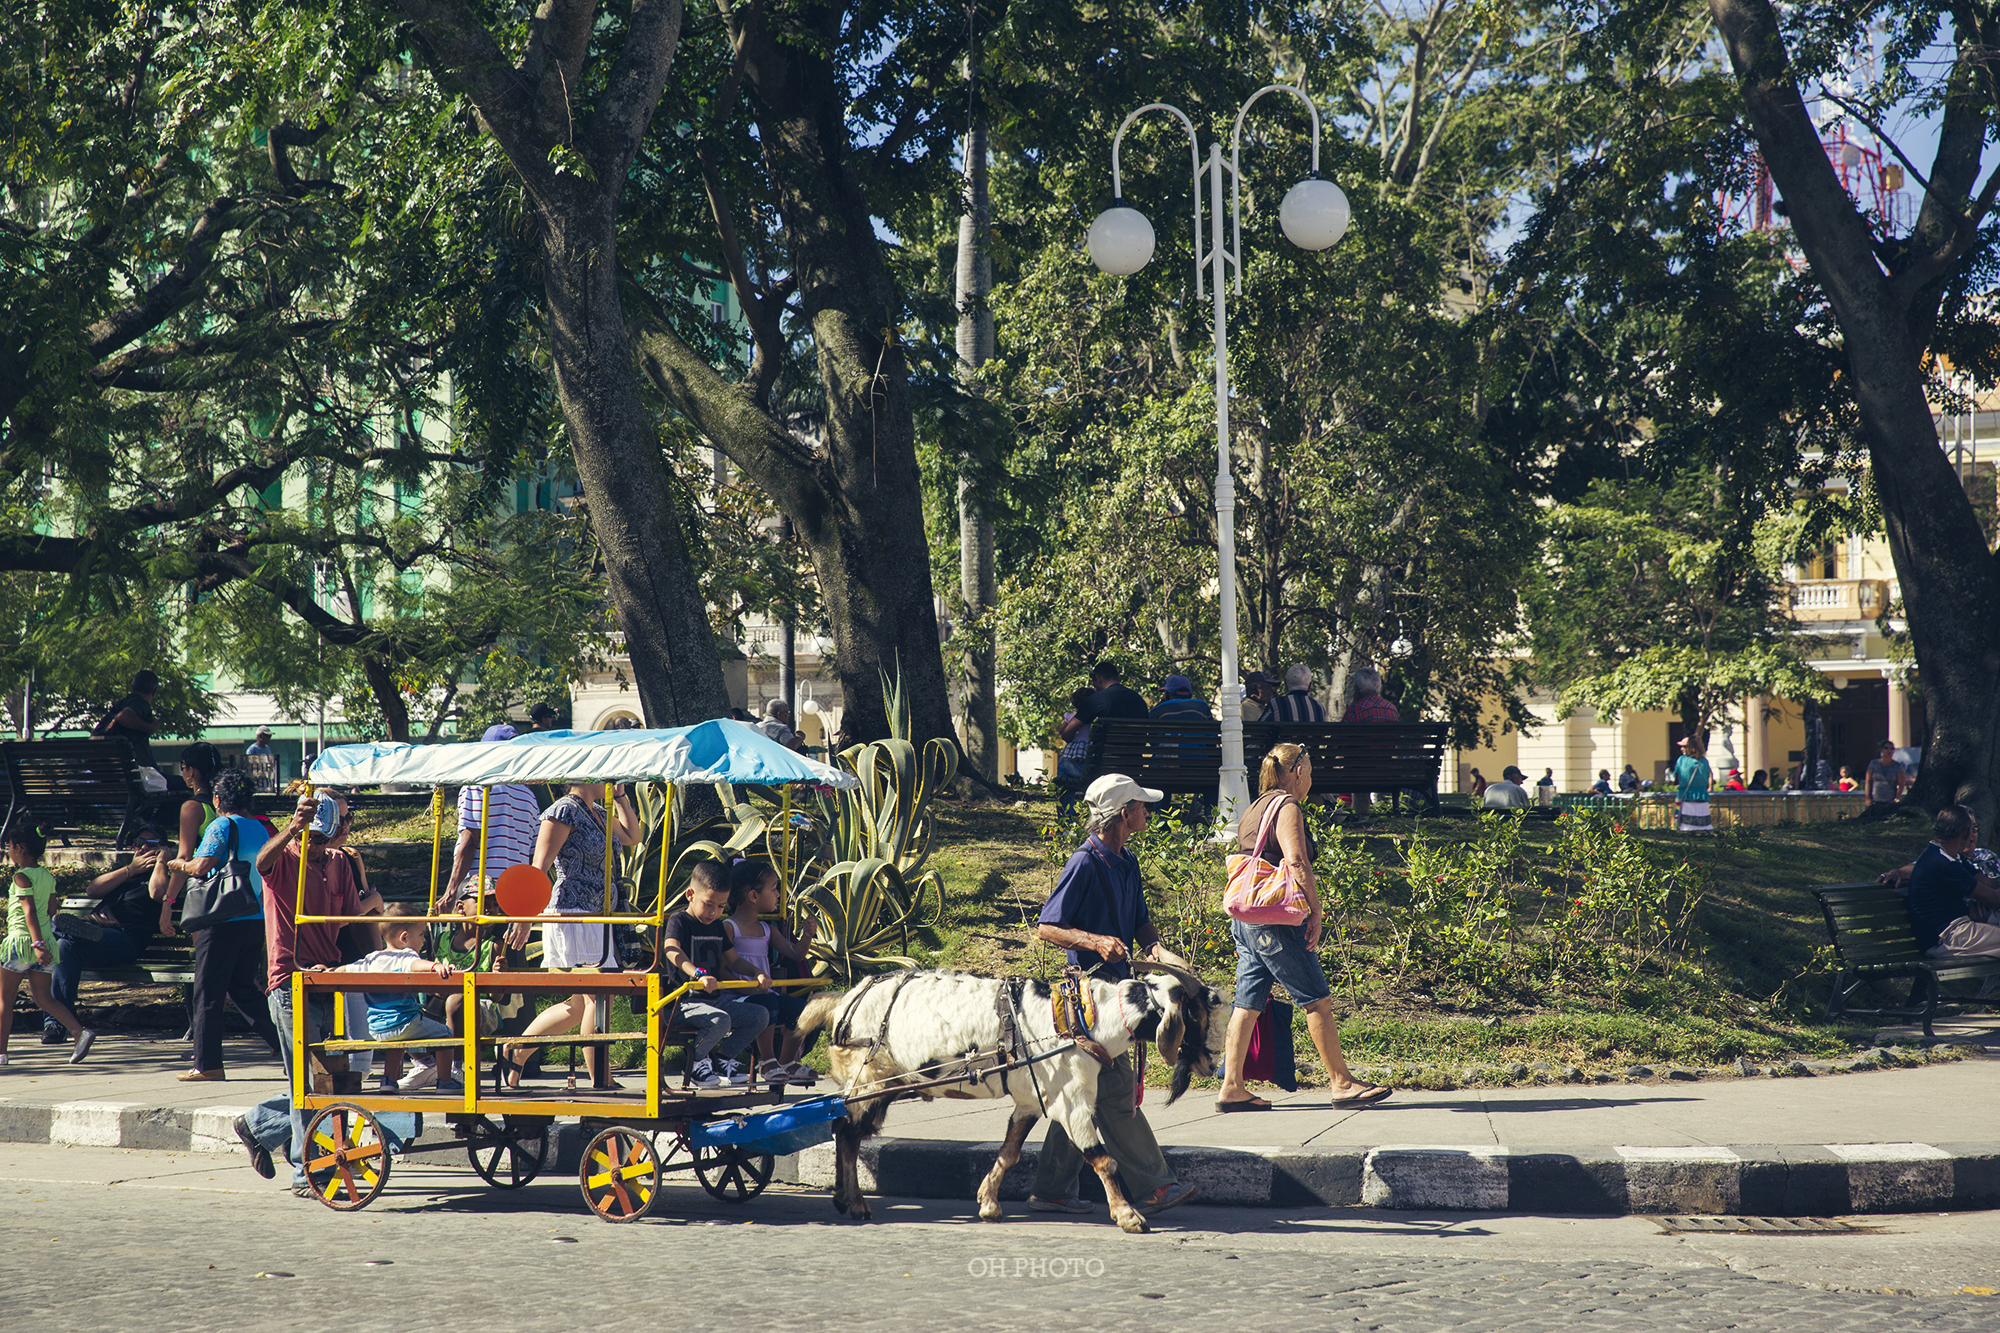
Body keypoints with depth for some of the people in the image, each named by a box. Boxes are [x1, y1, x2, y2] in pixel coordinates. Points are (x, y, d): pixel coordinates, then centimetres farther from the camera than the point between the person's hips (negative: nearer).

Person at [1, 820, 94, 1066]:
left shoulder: (21, 877, -12)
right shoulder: (48, 877, 10)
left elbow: (29, 910, -21)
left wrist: (37, 943, -28)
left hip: (21, 939, -7)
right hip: (46, 941, 7)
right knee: (44, 998, 8)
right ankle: (79, 1031, -10)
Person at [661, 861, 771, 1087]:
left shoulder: (718, 927, 17)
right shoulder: (679, 921, -8)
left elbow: (734, 960, 27)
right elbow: (672, 950, -29)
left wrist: (757, 974, 5)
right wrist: (699, 974, -46)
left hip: (716, 999, 8)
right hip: (687, 1002, -8)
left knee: (761, 1015, -5)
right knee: (720, 1021, -34)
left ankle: (723, 1057, 8)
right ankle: (695, 1064, -8)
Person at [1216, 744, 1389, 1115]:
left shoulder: (1255, 808, 19)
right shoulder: (1287, 807, -9)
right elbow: (1297, 864, -18)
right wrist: (1316, 911, -14)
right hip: (1276, 922, -9)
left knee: (1248, 1002, 7)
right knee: (1318, 1000, -2)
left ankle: (1231, 1087, 4)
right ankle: (1342, 1083, 2)